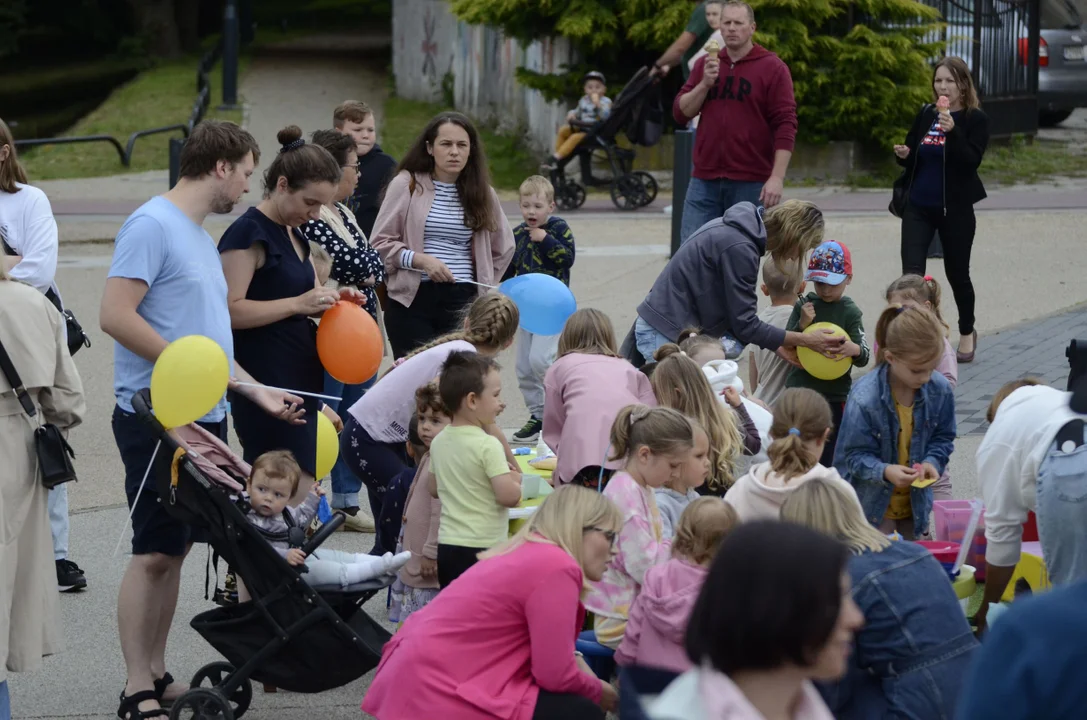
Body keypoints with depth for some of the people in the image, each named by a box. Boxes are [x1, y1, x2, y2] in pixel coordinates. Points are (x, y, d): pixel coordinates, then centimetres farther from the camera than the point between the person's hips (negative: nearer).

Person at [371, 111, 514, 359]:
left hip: (463, 303, 3)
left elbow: (503, 248, 26)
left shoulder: (481, 192, 11)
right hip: (413, 301, -3)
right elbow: (380, 243, -1)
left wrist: (484, 285, 16)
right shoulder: (407, 184, 1)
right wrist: (420, 260, -14)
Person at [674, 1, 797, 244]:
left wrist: (777, 178, -15)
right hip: (704, 181, 4)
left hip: (751, 184, -4)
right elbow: (680, 114, 11)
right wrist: (704, 83, -6)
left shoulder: (773, 68, -1)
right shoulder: (705, 65, 14)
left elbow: (785, 126, -7)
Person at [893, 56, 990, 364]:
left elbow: (972, 161, -17)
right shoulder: (925, 115, 7)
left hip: (955, 209, -3)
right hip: (919, 207, 3)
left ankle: (967, 332, 33)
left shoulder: (975, 119, -6)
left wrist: (952, 131, -30)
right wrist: (903, 154, -6)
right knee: (911, 272, -11)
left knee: (957, 273, 10)